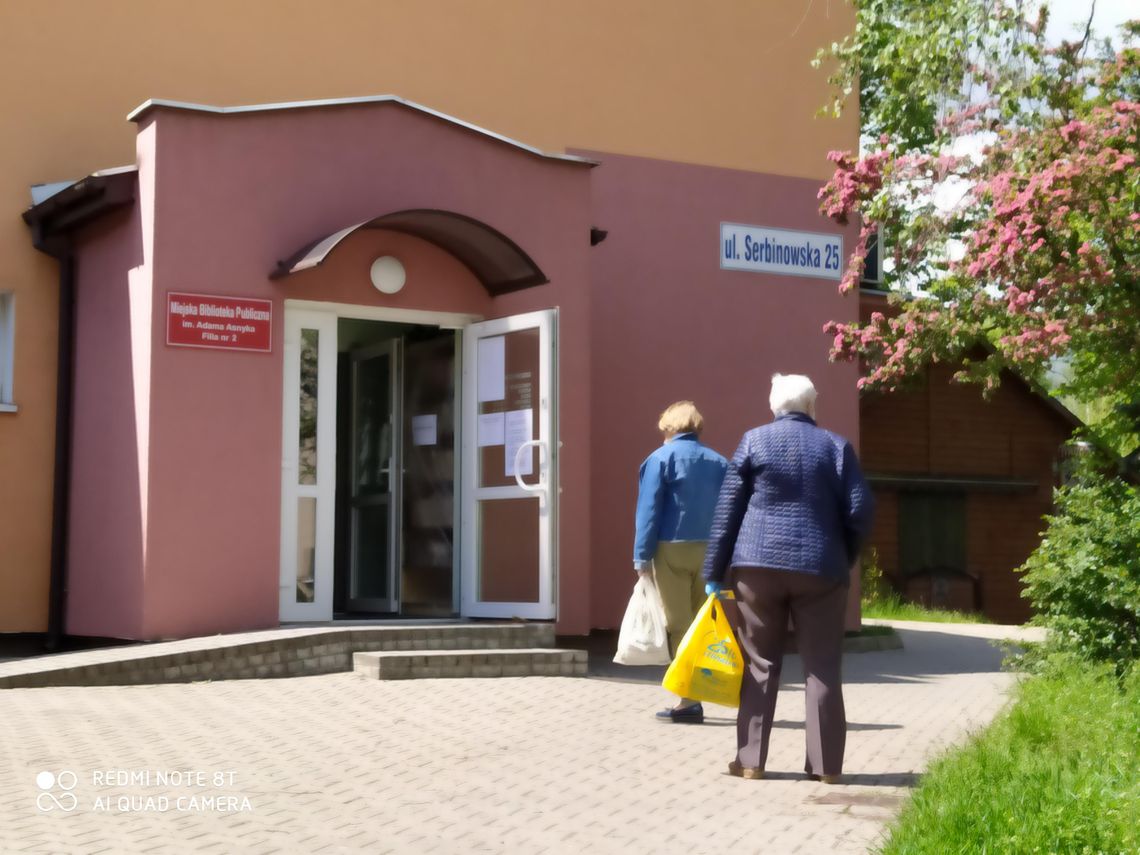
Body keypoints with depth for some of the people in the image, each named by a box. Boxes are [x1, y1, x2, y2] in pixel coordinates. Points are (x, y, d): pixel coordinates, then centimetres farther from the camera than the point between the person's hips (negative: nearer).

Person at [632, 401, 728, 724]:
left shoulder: (662, 458, 0)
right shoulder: (719, 462, 11)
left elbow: (649, 510, -7)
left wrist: (642, 555, -7)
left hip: (672, 550, -4)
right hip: (709, 552, 4)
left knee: (679, 625, 0)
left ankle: (689, 701, -3)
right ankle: (699, 693, 16)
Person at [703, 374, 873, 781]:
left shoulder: (753, 441, 4)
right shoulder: (836, 445, 5)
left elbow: (727, 509, 2)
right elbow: (860, 509, -2)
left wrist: (714, 572, 5)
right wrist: (844, 558, 14)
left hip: (759, 565, 0)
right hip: (820, 568, 0)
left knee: (759, 664, 7)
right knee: (822, 668, 5)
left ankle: (751, 760, 6)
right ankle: (825, 764, 5)